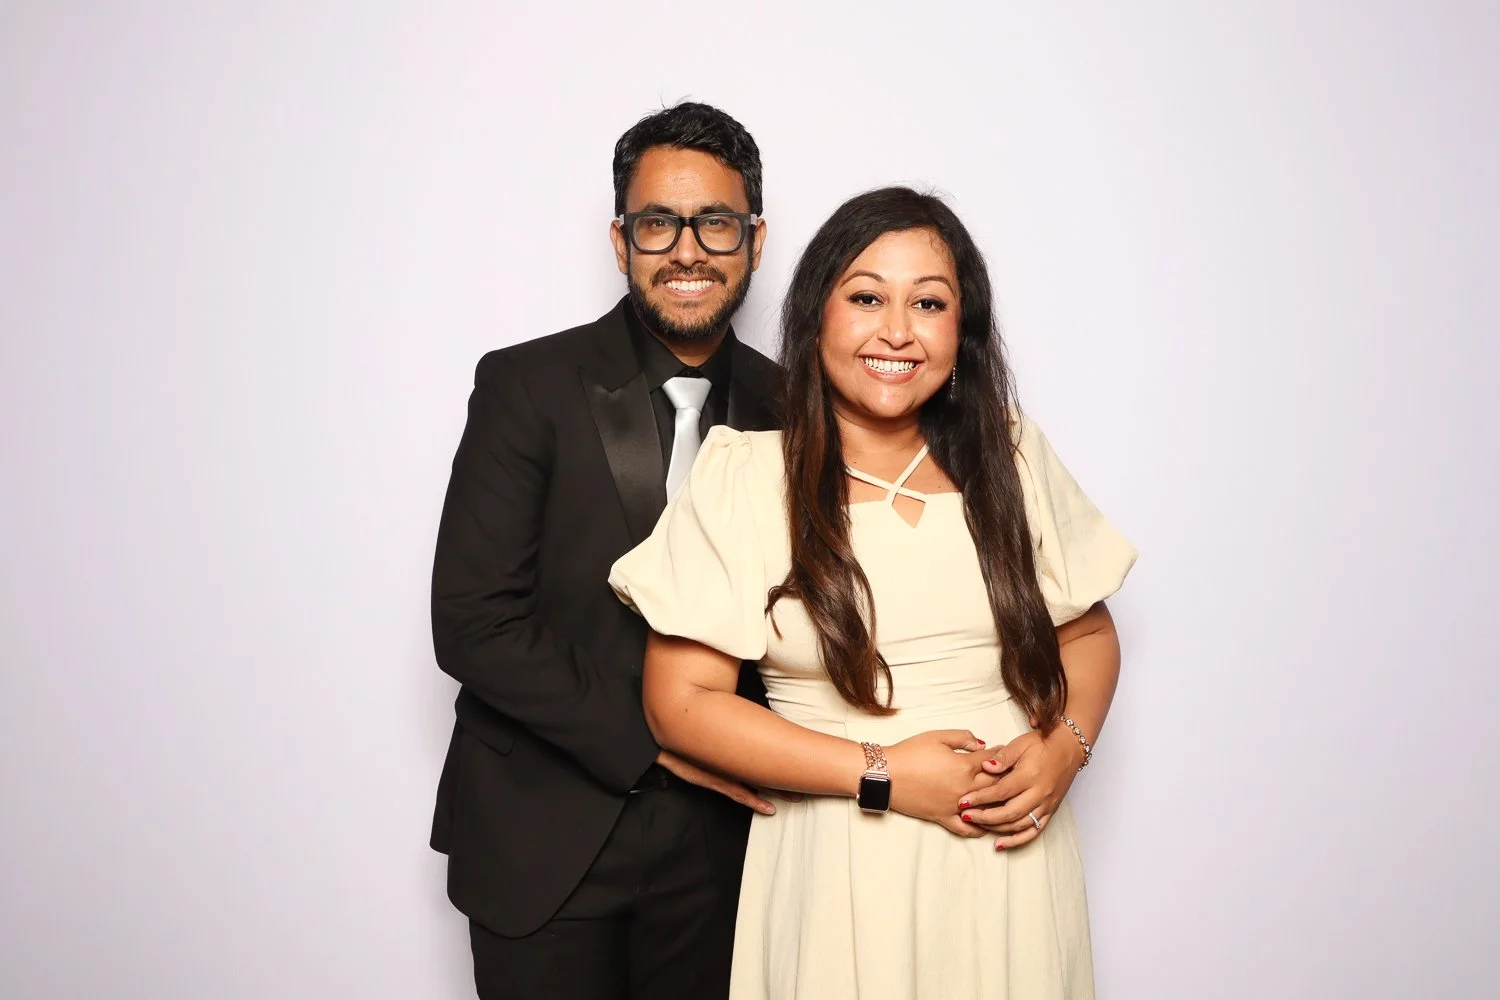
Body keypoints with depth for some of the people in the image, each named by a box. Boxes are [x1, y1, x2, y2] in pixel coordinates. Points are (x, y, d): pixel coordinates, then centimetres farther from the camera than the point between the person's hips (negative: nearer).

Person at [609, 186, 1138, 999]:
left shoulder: (1013, 458, 3)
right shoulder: (742, 479, -7)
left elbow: (1088, 633, 11)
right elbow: (681, 702, -9)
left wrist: (1065, 745, -9)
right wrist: (881, 774, -14)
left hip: (1010, 854, 3)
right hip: (839, 872, -3)